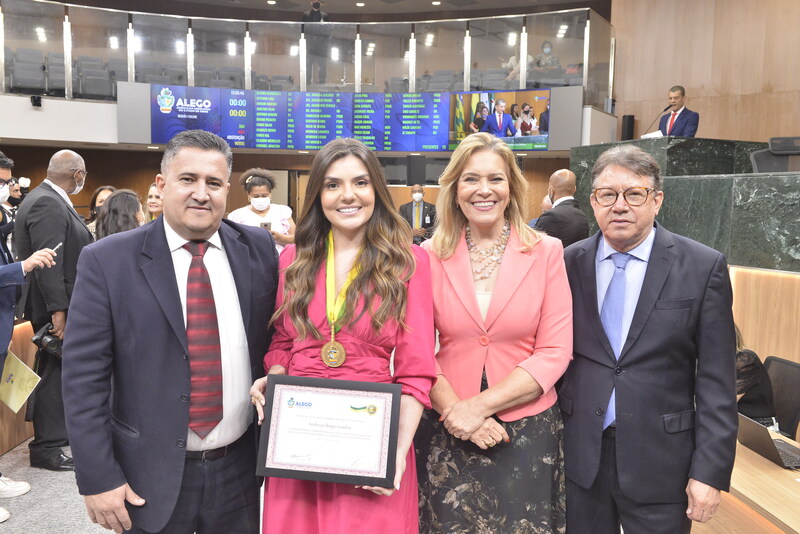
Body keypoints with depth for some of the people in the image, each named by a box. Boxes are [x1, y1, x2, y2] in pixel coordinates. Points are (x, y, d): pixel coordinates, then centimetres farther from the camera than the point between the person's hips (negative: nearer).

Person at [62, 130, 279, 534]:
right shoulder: (108, 260, -8)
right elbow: (84, 377, -8)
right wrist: (98, 479, -9)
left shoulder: (259, 249, -2)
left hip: (240, 471, 2)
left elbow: (275, 343, 5)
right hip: (151, 477, -2)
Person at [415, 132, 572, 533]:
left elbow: (555, 352, -7)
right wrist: (457, 412, -15)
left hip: (528, 429, 0)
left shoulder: (546, 252, -3)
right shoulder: (430, 255, -2)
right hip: (446, 433, 1)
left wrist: (479, 405, -15)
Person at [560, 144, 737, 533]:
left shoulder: (703, 267, -6)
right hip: (578, 456, 2)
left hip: (660, 460, -1)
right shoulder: (567, 264, -1)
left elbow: (716, 381, -6)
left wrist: (710, 470, -8)